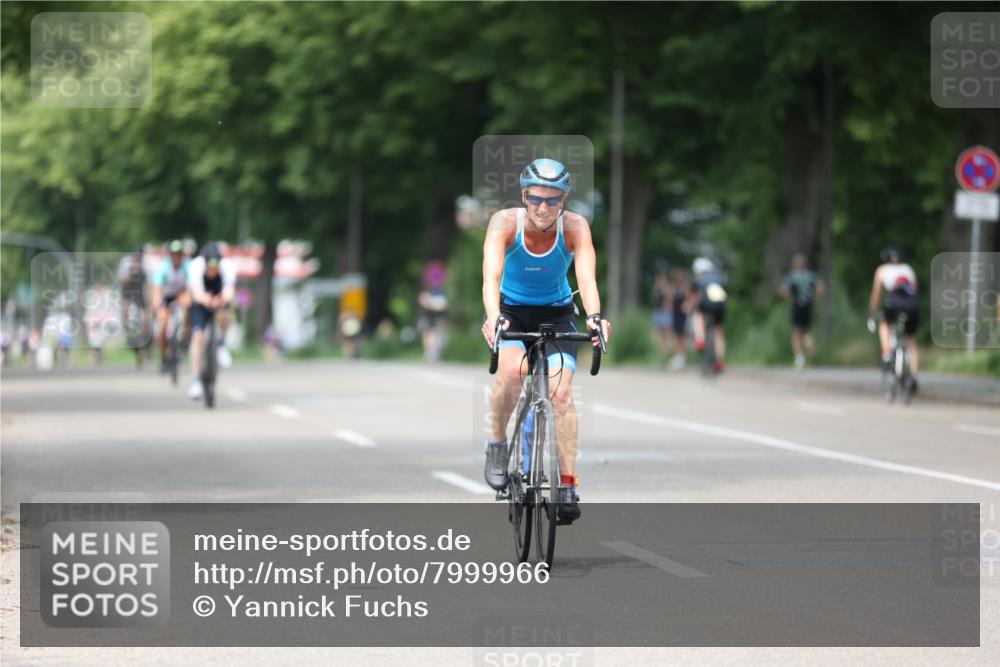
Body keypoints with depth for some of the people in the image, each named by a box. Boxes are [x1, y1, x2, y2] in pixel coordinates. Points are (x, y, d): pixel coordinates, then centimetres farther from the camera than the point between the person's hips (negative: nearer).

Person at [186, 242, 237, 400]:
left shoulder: (227, 266, -30)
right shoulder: (196, 266, -32)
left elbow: (230, 289, -47)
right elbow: (197, 291, -47)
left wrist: (224, 298, -71)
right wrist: (205, 299, -71)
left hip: (220, 300, 0)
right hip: (200, 303, 0)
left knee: (223, 313, -35)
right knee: (198, 337, -16)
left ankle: (222, 344, -8)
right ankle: (196, 381, -9)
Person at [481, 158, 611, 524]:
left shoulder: (575, 227, -23)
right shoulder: (505, 222, -25)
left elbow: (587, 276, -35)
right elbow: (491, 275, -37)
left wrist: (595, 317, -55)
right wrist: (493, 317, -56)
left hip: (556, 312, 1)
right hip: (511, 310, -1)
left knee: (561, 393, -16)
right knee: (511, 371, -29)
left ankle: (567, 484, -9)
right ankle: (497, 445, -6)